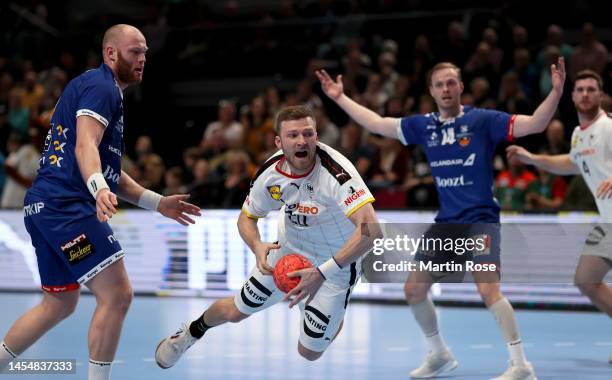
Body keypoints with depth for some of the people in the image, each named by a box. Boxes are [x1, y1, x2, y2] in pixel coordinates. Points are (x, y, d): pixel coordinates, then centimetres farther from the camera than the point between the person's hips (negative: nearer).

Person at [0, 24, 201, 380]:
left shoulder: (106, 91, 26)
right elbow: (85, 146, -23)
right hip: (67, 205, -11)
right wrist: (100, 189, -40)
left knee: (60, 304, 19)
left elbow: (110, 171, 31)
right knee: (117, 294, -13)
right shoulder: (100, 86, -6)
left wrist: (158, 203, 28)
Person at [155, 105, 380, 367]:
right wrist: (257, 246, -24)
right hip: (287, 249, 4)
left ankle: (334, 318, 35)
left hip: (336, 264, -4)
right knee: (234, 311, 14)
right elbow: (246, 218, 0)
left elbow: (371, 230, -47)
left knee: (309, 352, 0)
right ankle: (190, 333, 48)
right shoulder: (271, 172, -18)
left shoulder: (336, 171, -36)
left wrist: (322, 273, -51)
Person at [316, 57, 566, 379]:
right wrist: (339, 98, 17)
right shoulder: (424, 126, 8)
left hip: (479, 219, -6)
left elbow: (535, 124, -13)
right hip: (445, 223, 7)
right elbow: (376, 124, 18)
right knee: (414, 290, 10)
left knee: (488, 290, -23)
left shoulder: (482, 120, -7)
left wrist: (556, 91, -28)